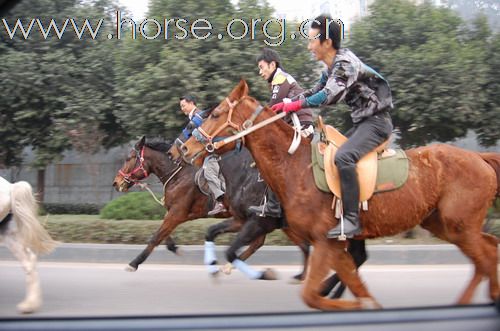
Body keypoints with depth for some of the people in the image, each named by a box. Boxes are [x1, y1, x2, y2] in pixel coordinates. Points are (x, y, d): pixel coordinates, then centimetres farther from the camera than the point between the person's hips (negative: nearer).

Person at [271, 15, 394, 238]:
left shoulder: (345, 62, -18)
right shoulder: (331, 67, 10)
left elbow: (330, 94, -29)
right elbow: (316, 91, 20)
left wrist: (298, 104, -24)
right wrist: (287, 104, 8)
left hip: (377, 121, -11)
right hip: (361, 122, 11)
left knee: (343, 156, -30)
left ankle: (351, 219, -29)